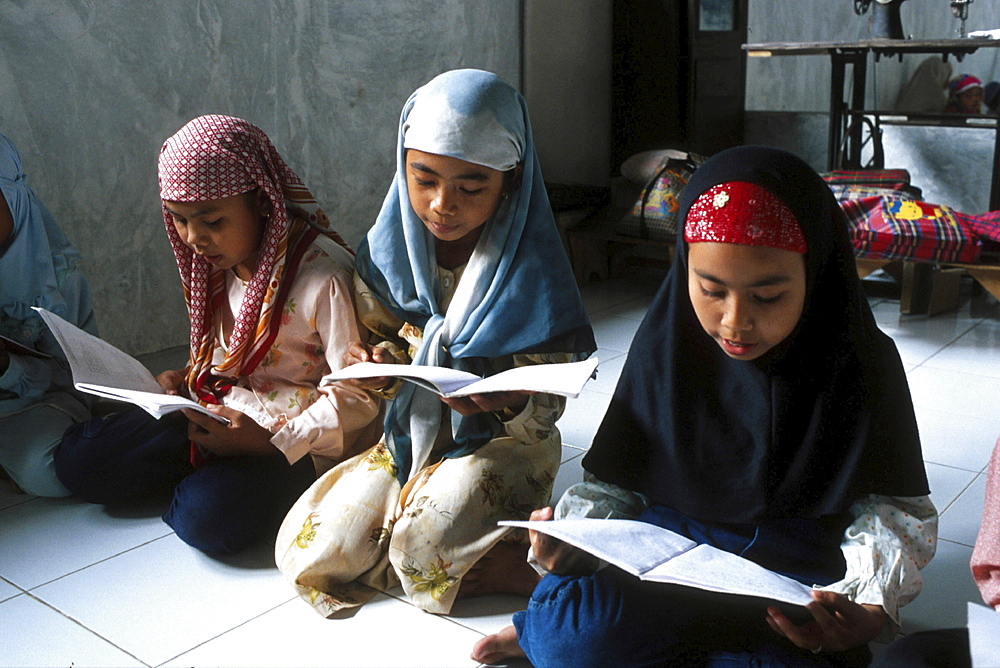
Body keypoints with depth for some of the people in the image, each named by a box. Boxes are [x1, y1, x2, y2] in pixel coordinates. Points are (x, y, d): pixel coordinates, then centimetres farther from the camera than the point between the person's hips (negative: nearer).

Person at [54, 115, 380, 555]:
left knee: (207, 518, -31)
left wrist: (269, 444, -23)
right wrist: (188, 381, -2)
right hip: (219, 412, 7)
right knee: (78, 462, -3)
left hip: (298, 440, -7)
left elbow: (357, 397, -20)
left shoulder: (322, 276, -22)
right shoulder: (219, 261, 2)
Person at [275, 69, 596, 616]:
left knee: (426, 551, -30)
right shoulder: (387, 251, -5)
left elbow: (543, 414, -12)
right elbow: (379, 341, 9)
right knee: (309, 553, -10)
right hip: (410, 437, 6)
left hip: (499, 443, -5)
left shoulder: (531, 272, -15)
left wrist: (505, 401, -35)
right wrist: (378, 367, -15)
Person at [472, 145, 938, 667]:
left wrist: (871, 603, -22)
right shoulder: (665, 346, -4)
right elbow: (616, 481, 3)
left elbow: (896, 507, -2)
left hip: (802, 569, 0)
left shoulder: (864, 364, -8)